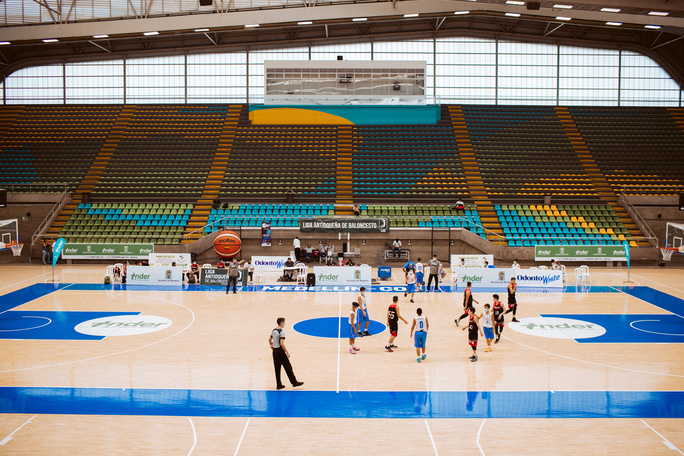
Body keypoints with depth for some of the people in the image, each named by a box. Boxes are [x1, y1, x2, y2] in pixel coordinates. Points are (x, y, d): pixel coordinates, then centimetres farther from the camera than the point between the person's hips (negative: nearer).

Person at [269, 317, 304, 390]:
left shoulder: (274, 331, 7)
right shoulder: (282, 332, -17)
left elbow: (270, 340, 19)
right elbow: (282, 344, -22)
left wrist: (272, 345, 38)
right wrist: (287, 352, -16)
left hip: (275, 351, 8)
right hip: (280, 351, -8)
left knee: (277, 368, 11)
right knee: (288, 367, 3)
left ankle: (278, 385, 14)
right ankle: (294, 382, 11)